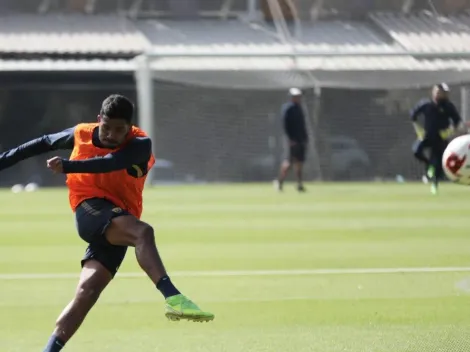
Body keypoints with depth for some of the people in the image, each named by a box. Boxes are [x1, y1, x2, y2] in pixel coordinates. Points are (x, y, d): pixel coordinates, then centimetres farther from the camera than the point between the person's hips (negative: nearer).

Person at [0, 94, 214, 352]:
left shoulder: (140, 145, -6)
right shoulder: (81, 134, 4)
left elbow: (111, 162, -26)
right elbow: (44, 144, 21)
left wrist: (67, 166, -39)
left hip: (119, 225, 2)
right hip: (91, 209, -2)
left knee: (87, 291, -9)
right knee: (142, 232, -31)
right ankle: (173, 298, -49)